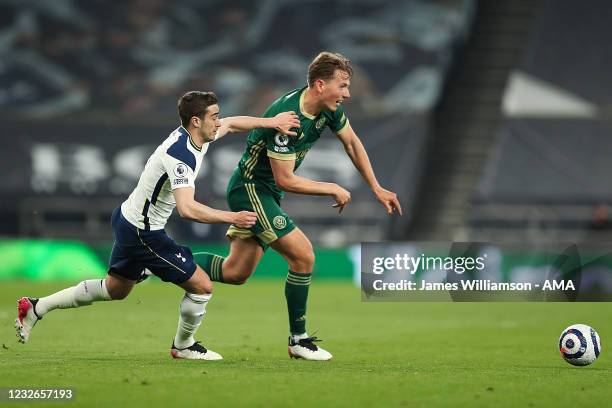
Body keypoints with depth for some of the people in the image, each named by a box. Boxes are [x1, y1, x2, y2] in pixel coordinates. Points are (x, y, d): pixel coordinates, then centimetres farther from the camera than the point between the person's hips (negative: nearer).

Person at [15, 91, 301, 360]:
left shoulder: (191, 134, -1)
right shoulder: (181, 156, -29)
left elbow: (231, 124, 18)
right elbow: (187, 209, -40)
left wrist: (271, 122, 10)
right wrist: (231, 218, -37)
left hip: (128, 218, 10)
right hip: (142, 233, -10)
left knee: (115, 289, 26)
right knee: (201, 286, -4)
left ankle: (36, 308, 30)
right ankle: (183, 346, 20)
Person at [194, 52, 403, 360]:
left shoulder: (329, 108, -4)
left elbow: (352, 143, 14)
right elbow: (285, 180, -25)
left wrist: (377, 189, 14)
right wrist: (333, 189, -17)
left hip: (265, 192, 9)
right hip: (251, 188, -9)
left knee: (235, 273, 10)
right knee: (303, 256, -13)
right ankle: (298, 340, 0)